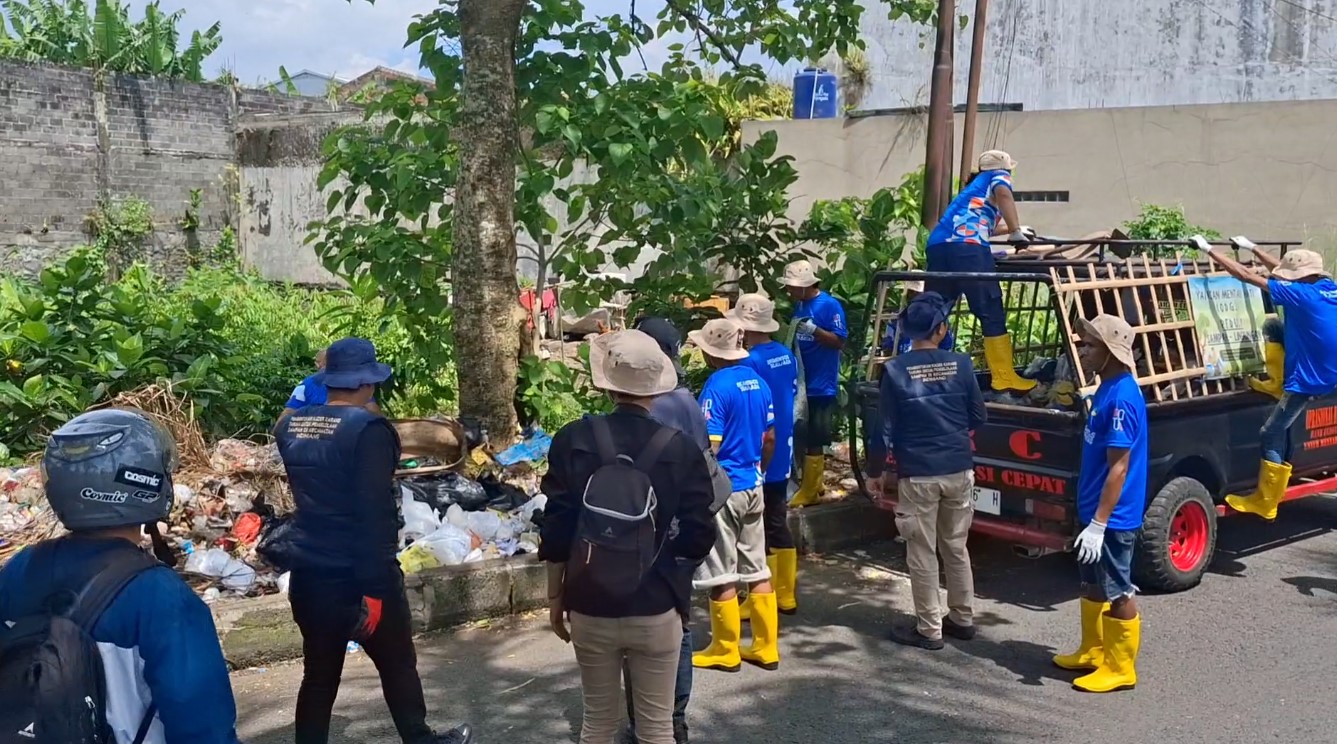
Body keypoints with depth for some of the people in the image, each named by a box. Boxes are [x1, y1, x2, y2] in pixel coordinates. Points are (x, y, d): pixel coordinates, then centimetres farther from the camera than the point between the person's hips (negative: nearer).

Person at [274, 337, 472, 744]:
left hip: (309, 577, 6)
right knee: (398, 666, 14)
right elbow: (375, 516, -22)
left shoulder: (292, 427, 2)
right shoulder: (368, 429, -18)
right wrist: (375, 587, -19)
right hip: (357, 578, -6)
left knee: (319, 675, 15)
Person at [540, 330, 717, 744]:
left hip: (591, 607, 1)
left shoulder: (573, 440, -8)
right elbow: (698, 539, -6)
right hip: (657, 609, -1)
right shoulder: (682, 448, -10)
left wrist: (556, 596, 9)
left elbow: (556, 531, -5)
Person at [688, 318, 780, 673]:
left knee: (722, 576, 3)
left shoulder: (717, 386, -17)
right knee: (757, 570, 12)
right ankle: (766, 647, 19)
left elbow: (710, 447, -19)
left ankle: (725, 651, 13)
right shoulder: (758, 383, 6)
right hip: (752, 486, 8)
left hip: (722, 489, -8)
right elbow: (769, 439, 13)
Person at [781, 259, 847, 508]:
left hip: (821, 384, -8)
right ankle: (815, 484, 27)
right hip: (801, 381, 8)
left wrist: (814, 330, -26)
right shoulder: (799, 305, 9)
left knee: (813, 439, -2)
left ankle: (809, 492, 6)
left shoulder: (830, 305, -13)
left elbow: (839, 341, -15)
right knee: (805, 436, 15)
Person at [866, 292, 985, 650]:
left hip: (918, 475, -3)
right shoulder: (961, 364, -3)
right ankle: (962, 619, 28)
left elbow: (885, 426, -7)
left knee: (922, 553, 5)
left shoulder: (895, 370, -10)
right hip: (959, 470, 4)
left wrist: (876, 470, 4)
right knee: (956, 547, 18)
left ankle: (929, 630, 12)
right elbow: (978, 417, 7)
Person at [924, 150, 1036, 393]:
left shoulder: (973, 185, 41)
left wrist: (1009, 230, 67)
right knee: (991, 312, -4)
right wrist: (1016, 231, -4)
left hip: (937, 244, 7)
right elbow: (1003, 194, -5)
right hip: (967, 246, -7)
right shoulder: (999, 177, 20)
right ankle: (1004, 377, -6)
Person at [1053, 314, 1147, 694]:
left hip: (1113, 517, -10)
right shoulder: (1108, 388, 7)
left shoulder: (1122, 397, -23)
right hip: (1095, 509, 10)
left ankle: (1120, 668, 17)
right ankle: (1092, 652, 36)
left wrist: (1098, 524, -24)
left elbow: (1119, 468, -24)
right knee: (1092, 585, 21)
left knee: (1117, 592, 4)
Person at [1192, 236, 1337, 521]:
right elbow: (1285, 269, 18)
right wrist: (1252, 248, 23)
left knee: (1273, 434, -1)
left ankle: (1265, 503, 6)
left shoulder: (1301, 293, -21)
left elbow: (1246, 276, -20)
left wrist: (1208, 249, -13)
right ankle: (1280, 388, 28)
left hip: (1309, 378, -9)